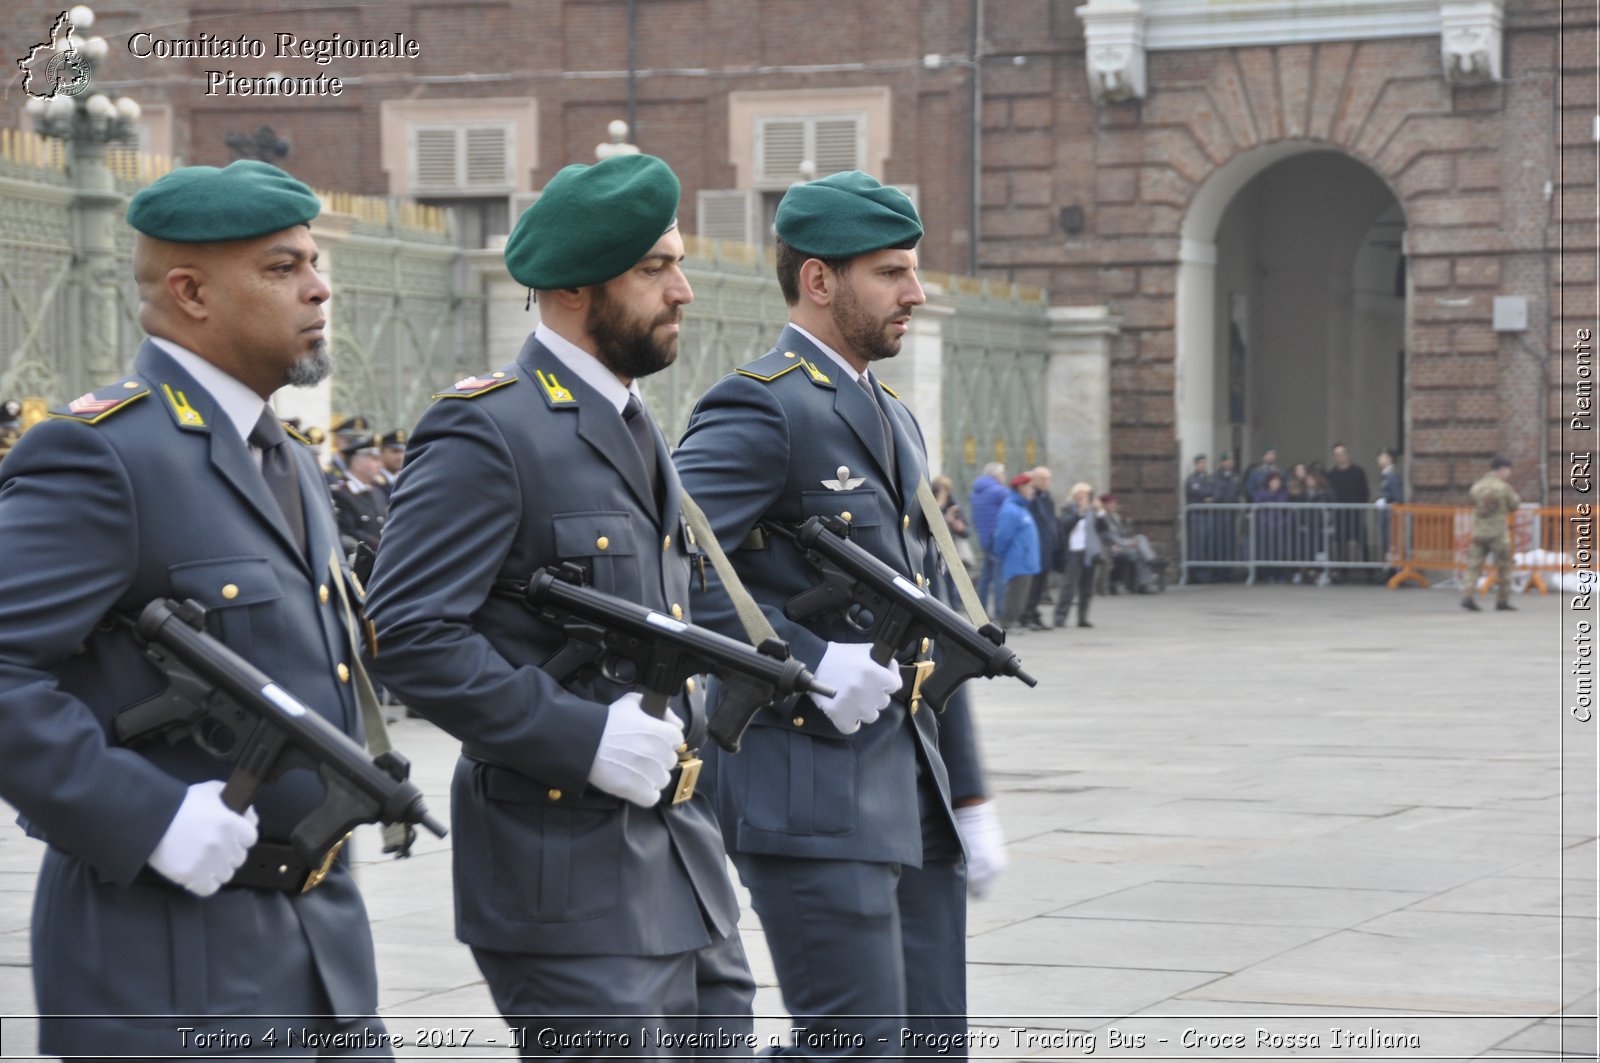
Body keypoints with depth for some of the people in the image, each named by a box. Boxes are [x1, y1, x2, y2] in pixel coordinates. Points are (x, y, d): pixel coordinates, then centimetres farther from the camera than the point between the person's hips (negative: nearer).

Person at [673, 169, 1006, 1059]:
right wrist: (810, 661, -21)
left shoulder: (897, 423, 18)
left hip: (911, 786, 9)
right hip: (810, 792, -9)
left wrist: (969, 794, 18)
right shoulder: (759, 409, -11)